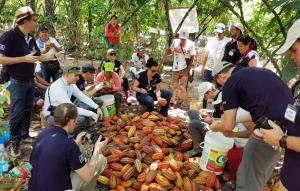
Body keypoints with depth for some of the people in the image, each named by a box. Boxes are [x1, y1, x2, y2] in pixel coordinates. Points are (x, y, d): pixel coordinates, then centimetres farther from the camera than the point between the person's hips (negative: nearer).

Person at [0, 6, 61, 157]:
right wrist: (24, 59, -25)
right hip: (17, 82, -7)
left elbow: (38, 56, 17)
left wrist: (54, 55, 3)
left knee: (27, 110, 16)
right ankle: (14, 142, 14)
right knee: (17, 113, 0)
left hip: (30, 80, 7)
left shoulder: (30, 39, 6)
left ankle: (25, 135, 31)